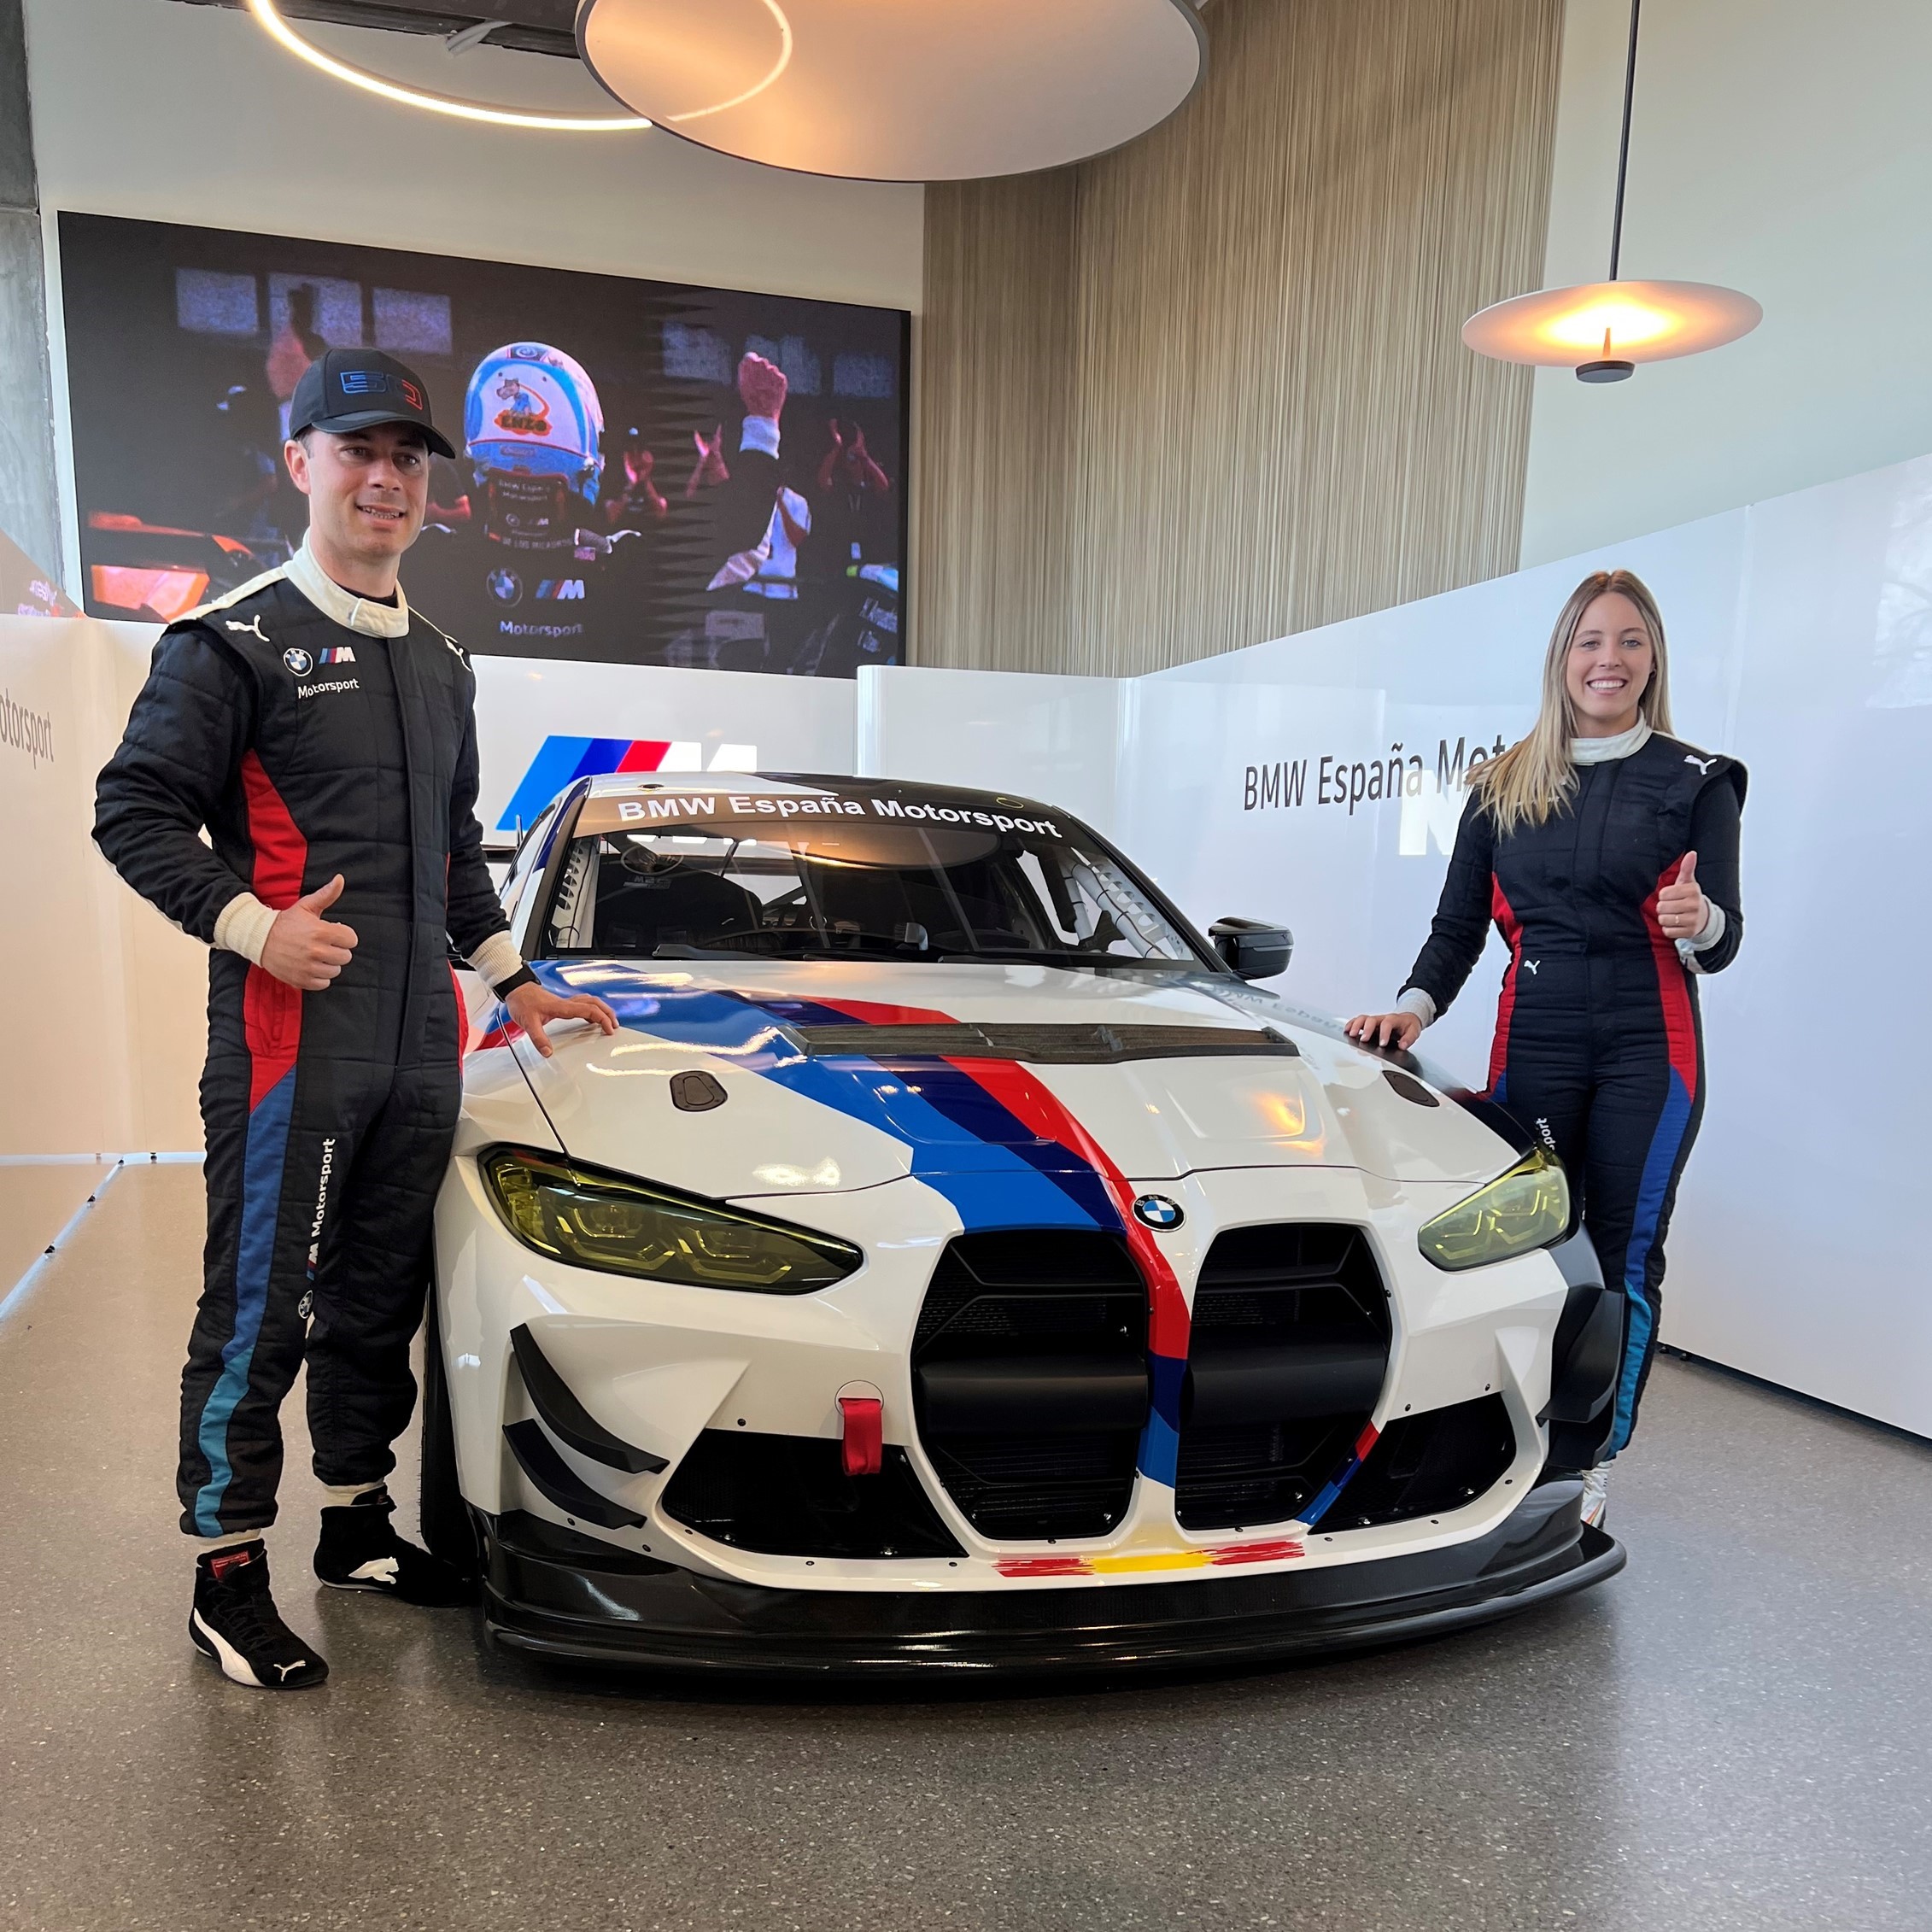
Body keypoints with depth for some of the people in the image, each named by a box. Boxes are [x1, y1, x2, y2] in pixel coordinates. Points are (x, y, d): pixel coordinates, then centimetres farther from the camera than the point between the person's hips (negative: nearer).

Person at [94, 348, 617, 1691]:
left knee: (380, 1297, 14)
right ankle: (228, 1579, 15)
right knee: (260, 1311, 0)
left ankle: (360, 1527, 29)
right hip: (290, 1037, -6)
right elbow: (134, 810, -7)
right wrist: (251, 924, -19)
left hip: (422, 1044, 7)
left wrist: (512, 979, 19)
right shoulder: (236, 642, -3)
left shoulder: (440, 663, 18)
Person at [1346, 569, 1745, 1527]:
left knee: (1624, 1258, 4)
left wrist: (1699, 923, -23)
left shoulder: (1695, 781, 3)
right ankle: (1528, 1449, 14)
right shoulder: (1504, 786, 9)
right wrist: (1415, 1004, -8)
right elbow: (1458, 923, 9)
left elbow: (1722, 942, 0)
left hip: (1649, 1051, -1)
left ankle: (1588, 1464, 16)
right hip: (1533, 1043, 1)